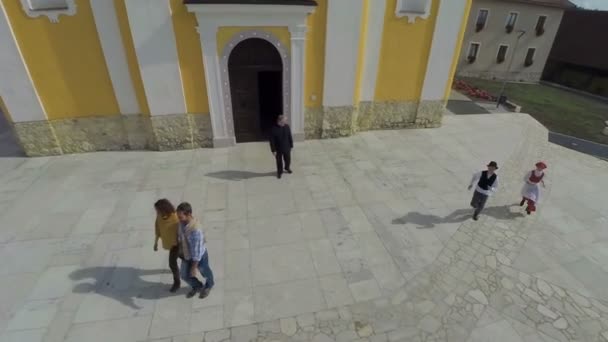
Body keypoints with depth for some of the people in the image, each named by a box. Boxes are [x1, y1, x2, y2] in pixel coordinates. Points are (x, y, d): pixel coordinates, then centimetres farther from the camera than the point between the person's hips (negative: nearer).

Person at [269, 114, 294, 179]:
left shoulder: (287, 127, -8)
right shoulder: (274, 129, -19)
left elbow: (290, 137, 2)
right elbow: (272, 140, -14)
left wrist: (291, 146, 6)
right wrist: (273, 150, -13)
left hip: (287, 148, 3)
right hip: (278, 149, -3)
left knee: (288, 159, 19)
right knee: (279, 161, 12)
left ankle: (287, 168, 49)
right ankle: (279, 172, 36)